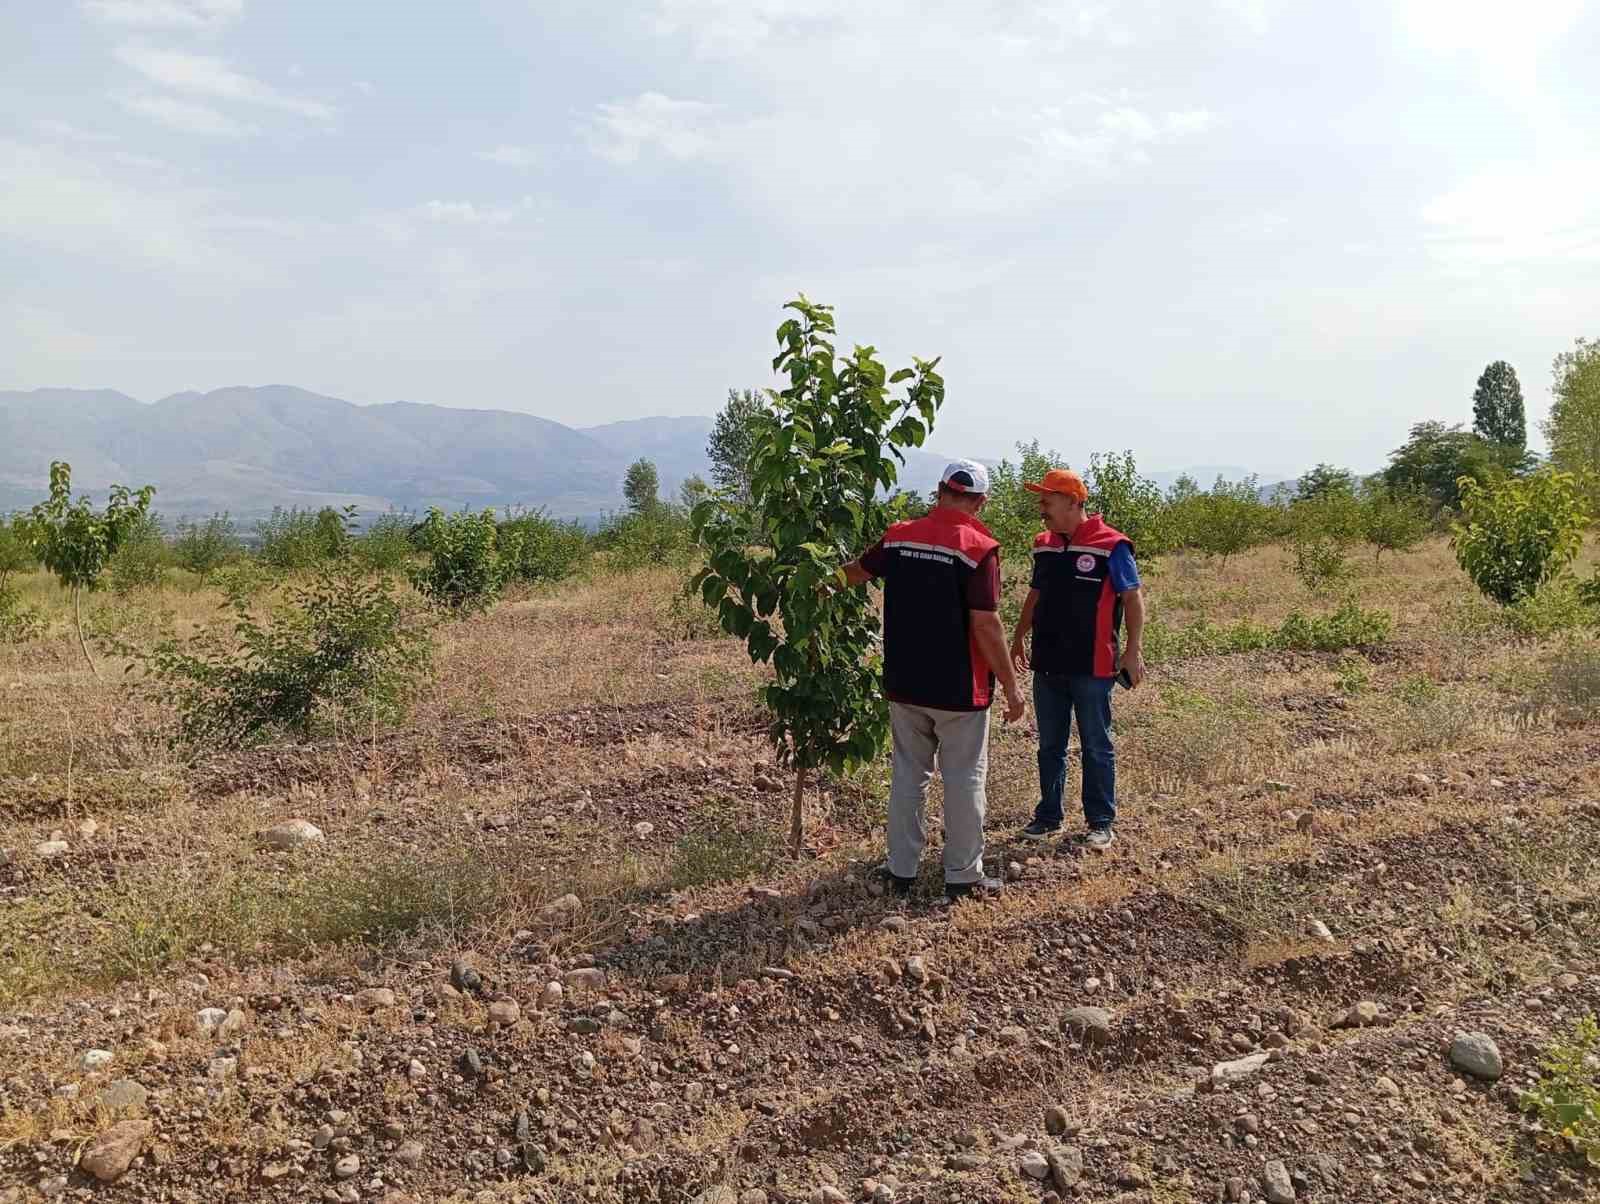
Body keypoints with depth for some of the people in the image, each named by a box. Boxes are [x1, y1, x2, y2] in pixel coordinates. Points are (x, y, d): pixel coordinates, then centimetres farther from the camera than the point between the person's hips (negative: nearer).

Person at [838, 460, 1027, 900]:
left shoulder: (898, 537, 2)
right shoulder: (979, 548, -15)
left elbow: (855, 572, 18)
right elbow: (985, 624, -18)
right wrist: (1011, 686, -10)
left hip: (904, 684, 5)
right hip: (958, 689, -5)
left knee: (908, 774, 15)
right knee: (964, 779, 8)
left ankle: (901, 869, 22)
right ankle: (963, 875, 16)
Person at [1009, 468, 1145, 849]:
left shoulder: (1111, 546, -11)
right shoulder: (1043, 545, 8)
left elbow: (1133, 599, -10)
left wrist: (1133, 650, -15)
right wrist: (1019, 637, 18)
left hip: (1092, 668, -6)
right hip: (1047, 665, 6)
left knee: (1096, 748, 6)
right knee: (1049, 746, 13)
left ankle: (1101, 822, 17)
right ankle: (1048, 816, 25)